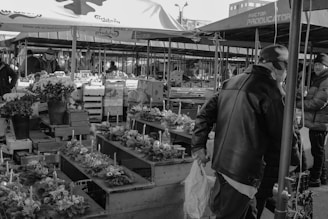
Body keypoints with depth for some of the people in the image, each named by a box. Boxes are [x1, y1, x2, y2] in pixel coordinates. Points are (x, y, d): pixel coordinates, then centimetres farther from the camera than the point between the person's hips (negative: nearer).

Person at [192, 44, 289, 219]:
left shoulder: (232, 82, 10)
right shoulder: (269, 88, -13)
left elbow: (205, 114, 9)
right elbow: (280, 132, -11)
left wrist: (198, 146, 11)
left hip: (221, 161, 7)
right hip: (245, 170, -7)